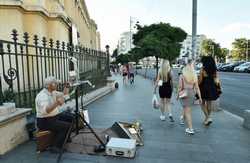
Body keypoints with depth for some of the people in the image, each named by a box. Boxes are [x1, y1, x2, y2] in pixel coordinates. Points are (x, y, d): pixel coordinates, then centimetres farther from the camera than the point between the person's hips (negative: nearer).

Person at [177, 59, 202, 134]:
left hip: (184, 94, -4)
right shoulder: (194, 76, 3)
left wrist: (178, 95, 3)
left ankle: (190, 129, -1)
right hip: (192, 93, 5)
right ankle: (183, 120, 44)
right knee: (187, 109, 24)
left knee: (187, 111, -1)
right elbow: (197, 88, 0)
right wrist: (200, 97, 3)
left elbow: (180, 87, -10)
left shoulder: (182, 76, -8)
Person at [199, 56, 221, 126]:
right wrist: (217, 89, 10)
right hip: (212, 88, 5)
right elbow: (217, 80, 2)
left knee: (203, 104, 11)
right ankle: (207, 119, 24)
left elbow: (200, 80, -13)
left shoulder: (202, 69, -12)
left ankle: (208, 117, -4)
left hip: (204, 88, -5)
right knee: (209, 104, 15)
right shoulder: (214, 70, 2)